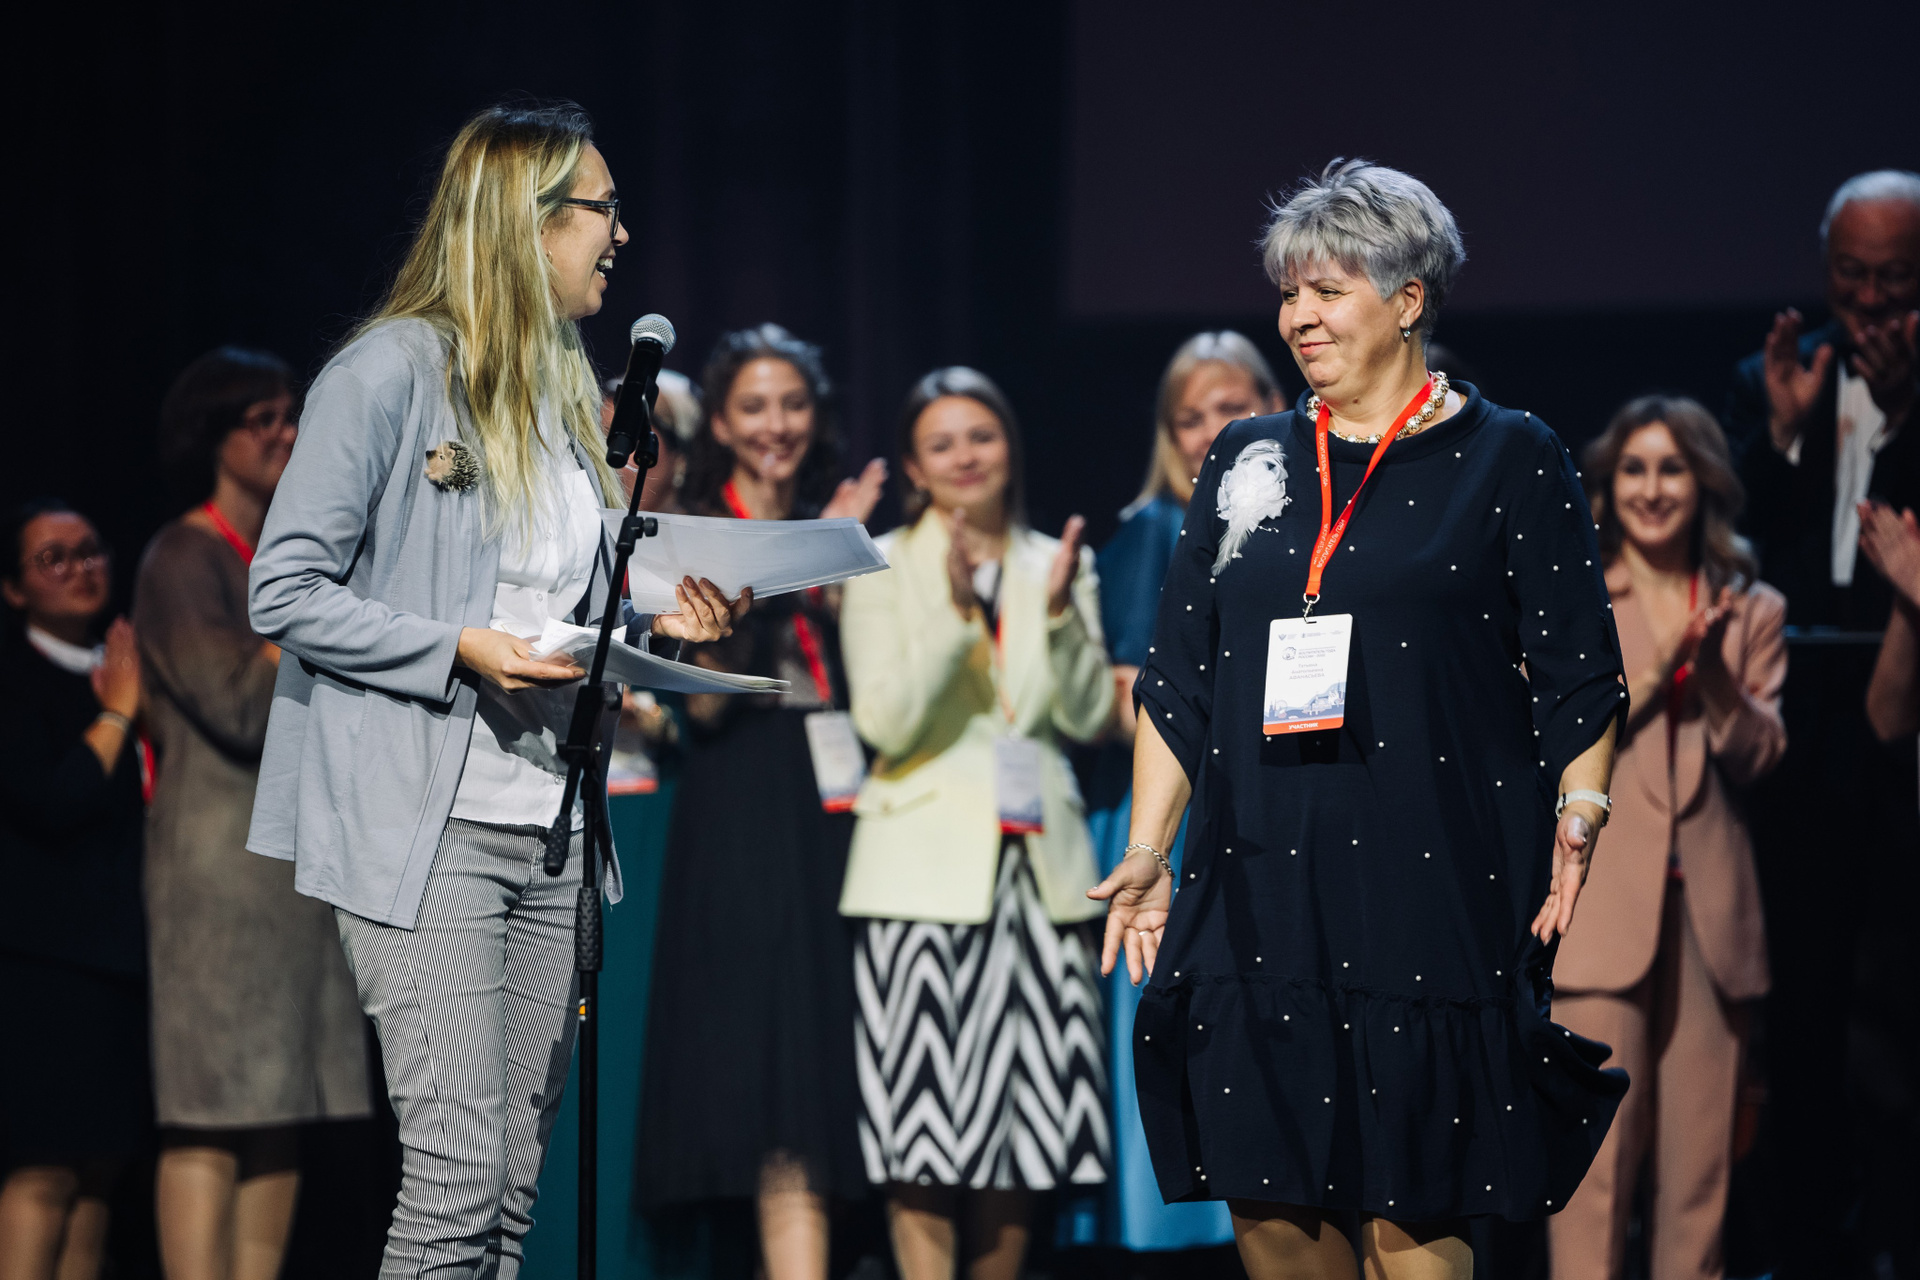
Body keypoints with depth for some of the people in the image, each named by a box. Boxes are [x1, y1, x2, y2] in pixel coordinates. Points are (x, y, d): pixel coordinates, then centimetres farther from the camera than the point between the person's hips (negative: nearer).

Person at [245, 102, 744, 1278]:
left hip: (550, 827, 8)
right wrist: (459, 650, -18)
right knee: (459, 1172, -13)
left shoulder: (564, 394, 17)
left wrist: (658, 627, 6)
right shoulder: (393, 370, -6)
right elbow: (287, 592, -9)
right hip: (422, 829, -8)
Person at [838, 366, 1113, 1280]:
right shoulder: (882, 569, 3)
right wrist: (954, 616, -19)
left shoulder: (1058, 566, 12)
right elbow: (887, 723, -8)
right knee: (922, 1134, -8)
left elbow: (1089, 717, 5)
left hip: (1037, 858, 3)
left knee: (1022, 1120, 4)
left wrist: (1061, 615, -10)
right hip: (927, 861, -3)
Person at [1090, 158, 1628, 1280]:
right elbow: (1178, 679, 17)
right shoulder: (1248, 463, 15)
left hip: (1433, 884, -4)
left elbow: (1578, 675, 1)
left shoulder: (1511, 461, 3)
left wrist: (1576, 828, -12)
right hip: (1258, 885, 4)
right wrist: (1147, 852, 10)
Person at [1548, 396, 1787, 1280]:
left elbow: (1758, 756, 4)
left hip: (1708, 905, 3)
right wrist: (1653, 672, -12)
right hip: (1603, 904, -3)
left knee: (1699, 1161, 2)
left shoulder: (1752, 612, 14)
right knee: (1597, 1158, -11)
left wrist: (1713, 669, -11)